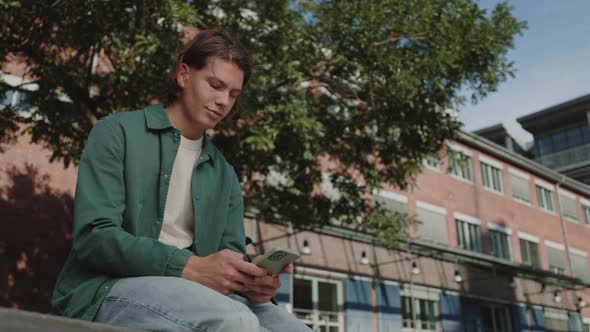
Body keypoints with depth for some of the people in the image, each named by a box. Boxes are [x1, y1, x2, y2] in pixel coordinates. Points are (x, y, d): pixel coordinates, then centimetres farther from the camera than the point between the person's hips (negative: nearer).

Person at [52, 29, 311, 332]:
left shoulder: (225, 174, 17)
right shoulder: (117, 132, 1)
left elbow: (231, 256, 12)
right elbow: (94, 236, -11)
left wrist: (250, 282, -14)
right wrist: (190, 267, -22)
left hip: (191, 292, 5)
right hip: (109, 287, -5)